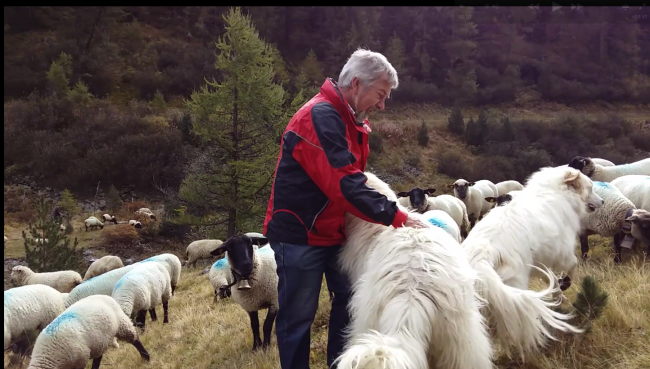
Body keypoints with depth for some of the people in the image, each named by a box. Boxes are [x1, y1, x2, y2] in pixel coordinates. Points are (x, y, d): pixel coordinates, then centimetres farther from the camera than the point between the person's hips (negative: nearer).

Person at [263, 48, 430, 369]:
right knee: (298, 314, 3)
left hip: (334, 231, 9)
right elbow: (344, 184, -29)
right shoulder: (320, 117, -23)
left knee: (350, 299, 11)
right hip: (299, 234, -9)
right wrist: (396, 217, -27)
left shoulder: (351, 120, 9)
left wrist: (388, 211, 0)